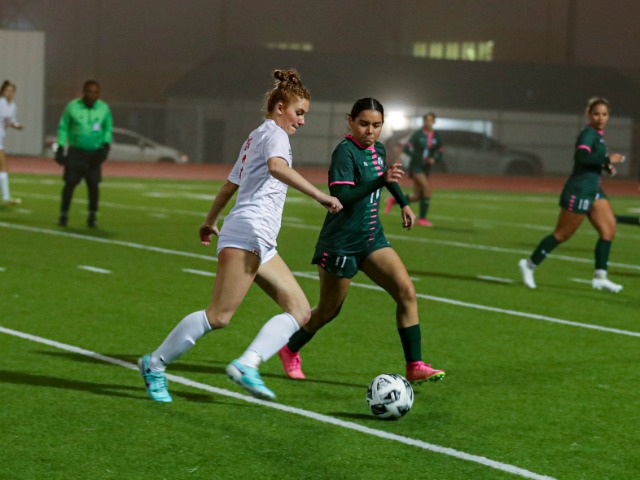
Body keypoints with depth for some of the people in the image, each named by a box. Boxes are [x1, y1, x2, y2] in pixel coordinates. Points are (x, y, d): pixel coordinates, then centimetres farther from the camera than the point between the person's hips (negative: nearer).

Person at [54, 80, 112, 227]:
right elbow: (63, 127, 2)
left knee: (93, 184, -3)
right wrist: (60, 148, -3)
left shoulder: (104, 108, 0)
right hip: (75, 151, -1)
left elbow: (108, 129, 9)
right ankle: (64, 214, 6)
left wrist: (106, 145, -6)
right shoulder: (72, 106, -4)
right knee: (70, 183, -5)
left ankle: (92, 216, 10)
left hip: (94, 153, 1)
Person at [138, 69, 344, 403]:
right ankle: (155, 364, -5)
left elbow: (229, 186, 35)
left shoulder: (255, 137, 26)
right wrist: (320, 196, -31)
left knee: (299, 309, 0)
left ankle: (247, 365, -14)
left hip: (261, 244, 11)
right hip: (248, 233, -11)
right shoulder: (273, 133, -3)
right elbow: (277, 167, -25)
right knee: (220, 315, -15)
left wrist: (211, 221, 45)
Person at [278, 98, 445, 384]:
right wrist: (382, 180, -39)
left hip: (371, 239, 7)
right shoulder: (345, 152, -18)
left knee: (406, 292, -10)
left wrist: (403, 203, 25)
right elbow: (342, 197, -31)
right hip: (341, 243, -7)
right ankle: (290, 350, 35)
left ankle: (415, 366, -8)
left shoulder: (378, 150, 6)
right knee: (328, 311, 7)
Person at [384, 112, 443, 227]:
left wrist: (434, 159, -16)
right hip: (416, 166, -6)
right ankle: (422, 218, -7)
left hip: (426, 168, 6)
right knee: (427, 189, -19)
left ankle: (393, 201, 27)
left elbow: (440, 153, 6)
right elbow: (407, 149, -11)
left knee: (417, 196, 5)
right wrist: (418, 157, -23)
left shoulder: (436, 136, 3)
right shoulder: (418, 134, -9)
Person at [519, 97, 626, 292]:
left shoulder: (598, 134, 13)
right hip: (579, 191, -9)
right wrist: (607, 158, -30)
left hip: (594, 190, 9)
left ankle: (600, 277, 2)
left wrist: (605, 166, 13)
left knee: (609, 228, -1)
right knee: (562, 234, 0)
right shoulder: (589, 133, -16)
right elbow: (581, 155, -33)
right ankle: (529, 264, 15)